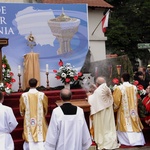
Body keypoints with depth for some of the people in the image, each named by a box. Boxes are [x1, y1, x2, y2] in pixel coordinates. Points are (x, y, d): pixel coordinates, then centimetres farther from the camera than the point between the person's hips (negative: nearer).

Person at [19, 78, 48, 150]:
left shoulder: (24, 95, -8)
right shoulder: (42, 95, -8)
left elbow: (22, 109, 3)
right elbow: (46, 108, 4)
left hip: (28, 121, 0)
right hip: (40, 121, 0)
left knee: (30, 140, 6)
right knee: (41, 138, 6)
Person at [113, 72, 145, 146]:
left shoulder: (119, 88, -13)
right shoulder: (134, 87, 1)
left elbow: (116, 100, -9)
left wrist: (115, 107, 8)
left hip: (124, 111, -4)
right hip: (133, 110, 4)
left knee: (125, 125, 4)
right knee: (135, 125, 11)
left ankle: (127, 140, 4)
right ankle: (138, 139, 8)